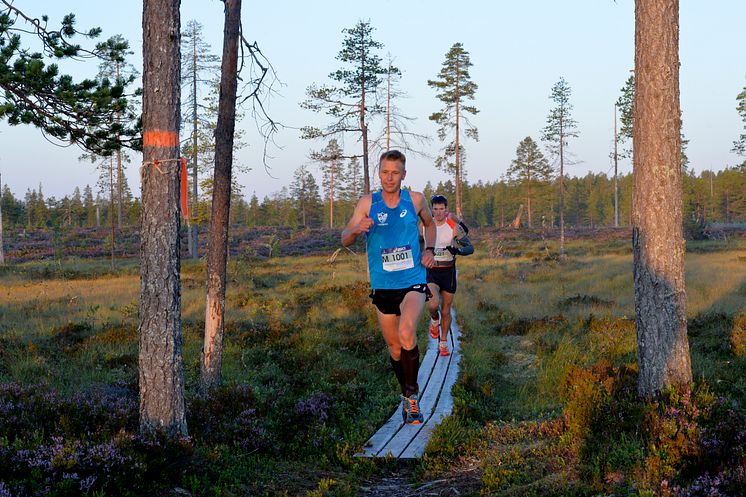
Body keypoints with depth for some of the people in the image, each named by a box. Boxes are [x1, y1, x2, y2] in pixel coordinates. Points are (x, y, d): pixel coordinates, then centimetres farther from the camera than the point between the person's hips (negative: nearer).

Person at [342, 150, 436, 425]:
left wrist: (429, 249, 4)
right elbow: (345, 240, -3)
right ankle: (407, 395, 32)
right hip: (382, 285, 2)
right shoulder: (367, 202, -2)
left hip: (413, 281, -2)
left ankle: (412, 393, -13)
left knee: (406, 333, -26)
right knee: (394, 346, 11)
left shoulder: (415, 199, 0)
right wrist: (357, 229, -25)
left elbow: (429, 224, 21)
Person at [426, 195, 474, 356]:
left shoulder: (454, 227, -7)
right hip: (430, 271, 0)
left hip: (448, 272, 0)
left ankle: (443, 343, 25)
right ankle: (434, 320, 11)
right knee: (433, 304, -24)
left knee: (446, 311, 7)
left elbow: (470, 248, -12)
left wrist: (458, 250, -31)